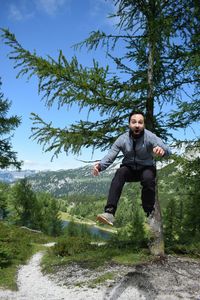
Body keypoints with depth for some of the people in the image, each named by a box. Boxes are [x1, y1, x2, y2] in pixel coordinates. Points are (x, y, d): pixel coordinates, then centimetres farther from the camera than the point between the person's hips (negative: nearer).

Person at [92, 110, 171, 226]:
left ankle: (150, 213, -15)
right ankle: (110, 212, -40)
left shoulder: (150, 137, -18)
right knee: (120, 172, -32)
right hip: (129, 168, 1)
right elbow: (110, 157, -15)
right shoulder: (122, 139, -12)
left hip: (146, 168, -1)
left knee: (148, 178, -35)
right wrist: (100, 165, -39)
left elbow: (167, 150, -32)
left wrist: (162, 150, -59)